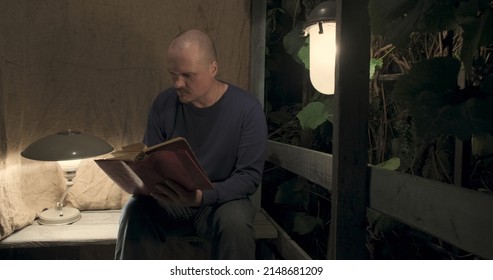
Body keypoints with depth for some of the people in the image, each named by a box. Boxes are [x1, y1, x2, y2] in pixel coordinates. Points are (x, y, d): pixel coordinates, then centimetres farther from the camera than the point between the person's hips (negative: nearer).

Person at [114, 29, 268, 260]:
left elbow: (250, 175, -15)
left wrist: (203, 196, -31)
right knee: (136, 210, -27)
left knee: (235, 222, -35)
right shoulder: (163, 104, -4)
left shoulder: (247, 108, -14)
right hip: (170, 200, 3)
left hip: (222, 199, -2)